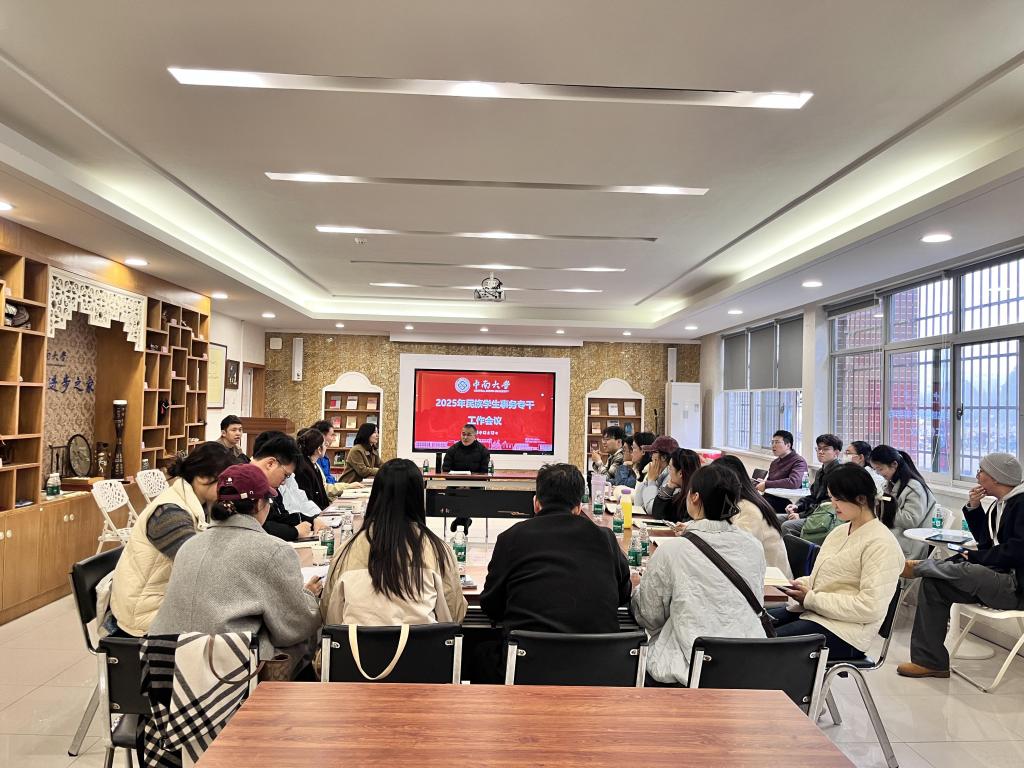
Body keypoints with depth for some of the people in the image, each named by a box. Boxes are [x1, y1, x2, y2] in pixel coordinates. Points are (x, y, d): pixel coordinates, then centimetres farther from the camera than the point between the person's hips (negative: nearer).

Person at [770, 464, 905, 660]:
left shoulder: (881, 544, -12)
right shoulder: (840, 532, 14)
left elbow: (870, 608, -19)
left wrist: (811, 599, -17)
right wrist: (799, 584, -2)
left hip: (845, 632, -8)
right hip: (811, 611, 8)